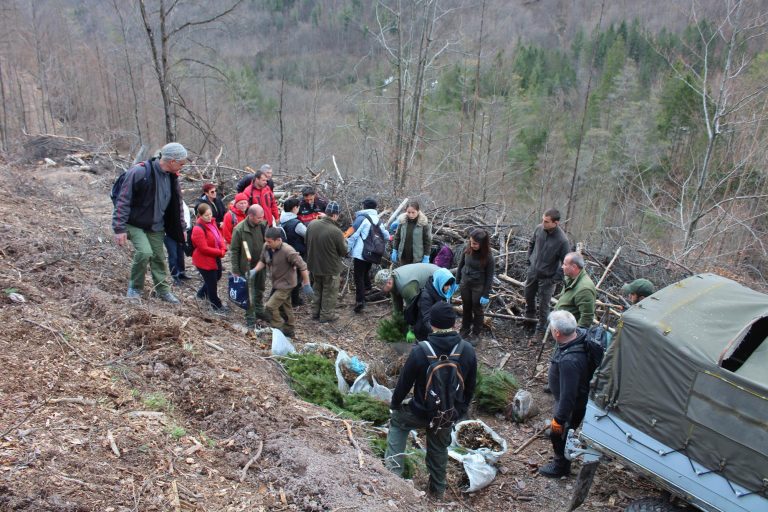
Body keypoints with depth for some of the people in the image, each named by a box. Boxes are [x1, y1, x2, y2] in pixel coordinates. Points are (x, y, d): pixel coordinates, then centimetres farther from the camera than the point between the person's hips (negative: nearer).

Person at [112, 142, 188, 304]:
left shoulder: (172, 178, 0)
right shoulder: (140, 172, -21)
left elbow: (177, 206, 13)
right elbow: (123, 201, -19)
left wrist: (181, 228, 12)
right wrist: (119, 228, -20)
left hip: (156, 228, 6)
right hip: (135, 224, -6)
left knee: (159, 258, 10)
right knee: (144, 252, -22)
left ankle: (163, 290, 26)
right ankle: (135, 288, 0)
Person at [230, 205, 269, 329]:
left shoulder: (262, 225, -7)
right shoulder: (239, 229, -20)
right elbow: (234, 250, -13)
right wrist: (235, 270, -11)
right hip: (247, 267, -5)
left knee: (260, 290, 21)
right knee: (249, 294, 5)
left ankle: (259, 311, 40)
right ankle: (250, 317, 20)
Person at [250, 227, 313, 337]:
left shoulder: (288, 251, -30)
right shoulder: (266, 247, -10)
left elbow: (302, 267, -22)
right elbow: (262, 261, 8)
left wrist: (306, 284, -17)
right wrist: (255, 270, -10)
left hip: (285, 285, -7)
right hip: (277, 283, 8)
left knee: (270, 307, -13)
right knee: (285, 307, 21)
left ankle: (279, 330, 7)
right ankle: (290, 331, 38)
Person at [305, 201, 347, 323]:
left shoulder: (312, 224, -12)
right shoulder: (336, 231, -29)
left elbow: (307, 243, 4)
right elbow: (344, 251, -16)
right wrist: (344, 243, 5)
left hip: (314, 265, 6)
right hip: (331, 268, -6)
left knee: (318, 289, 25)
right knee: (329, 292, 14)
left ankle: (315, 312, 36)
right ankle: (326, 315, 25)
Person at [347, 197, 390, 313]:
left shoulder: (361, 218, -10)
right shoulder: (377, 220, 11)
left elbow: (353, 235, -11)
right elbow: (386, 236, 17)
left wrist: (347, 249, -2)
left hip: (360, 253, -7)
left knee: (359, 277, -6)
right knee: (365, 274, 25)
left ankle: (360, 300, -15)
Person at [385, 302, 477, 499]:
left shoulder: (419, 351, -26)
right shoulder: (468, 351, -15)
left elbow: (404, 382, -12)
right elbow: (470, 387, -1)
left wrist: (395, 404, 8)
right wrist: (461, 409, 17)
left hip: (421, 413, -3)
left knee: (397, 421, 27)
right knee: (439, 449, 27)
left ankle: (394, 469, 20)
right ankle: (437, 490, 45)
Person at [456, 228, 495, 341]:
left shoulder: (488, 257, -21)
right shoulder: (467, 250, -12)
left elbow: (489, 277, -14)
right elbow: (460, 266, 3)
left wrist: (486, 295, -12)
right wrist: (457, 282, 8)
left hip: (478, 287, -3)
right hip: (465, 284, 4)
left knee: (477, 310, 13)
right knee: (466, 308, 19)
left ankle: (475, 333, 31)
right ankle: (464, 330, 38)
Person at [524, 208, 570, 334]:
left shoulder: (562, 240, -29)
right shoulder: (539, 228, -14)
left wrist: (556, 279, -18)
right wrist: (529, 259, 6)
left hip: (547, 277, -5)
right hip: (533, 271, 5)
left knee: (543, 304, 11)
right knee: (528, 295, 26)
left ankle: (541, 327, 35)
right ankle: (529, 315, 55)